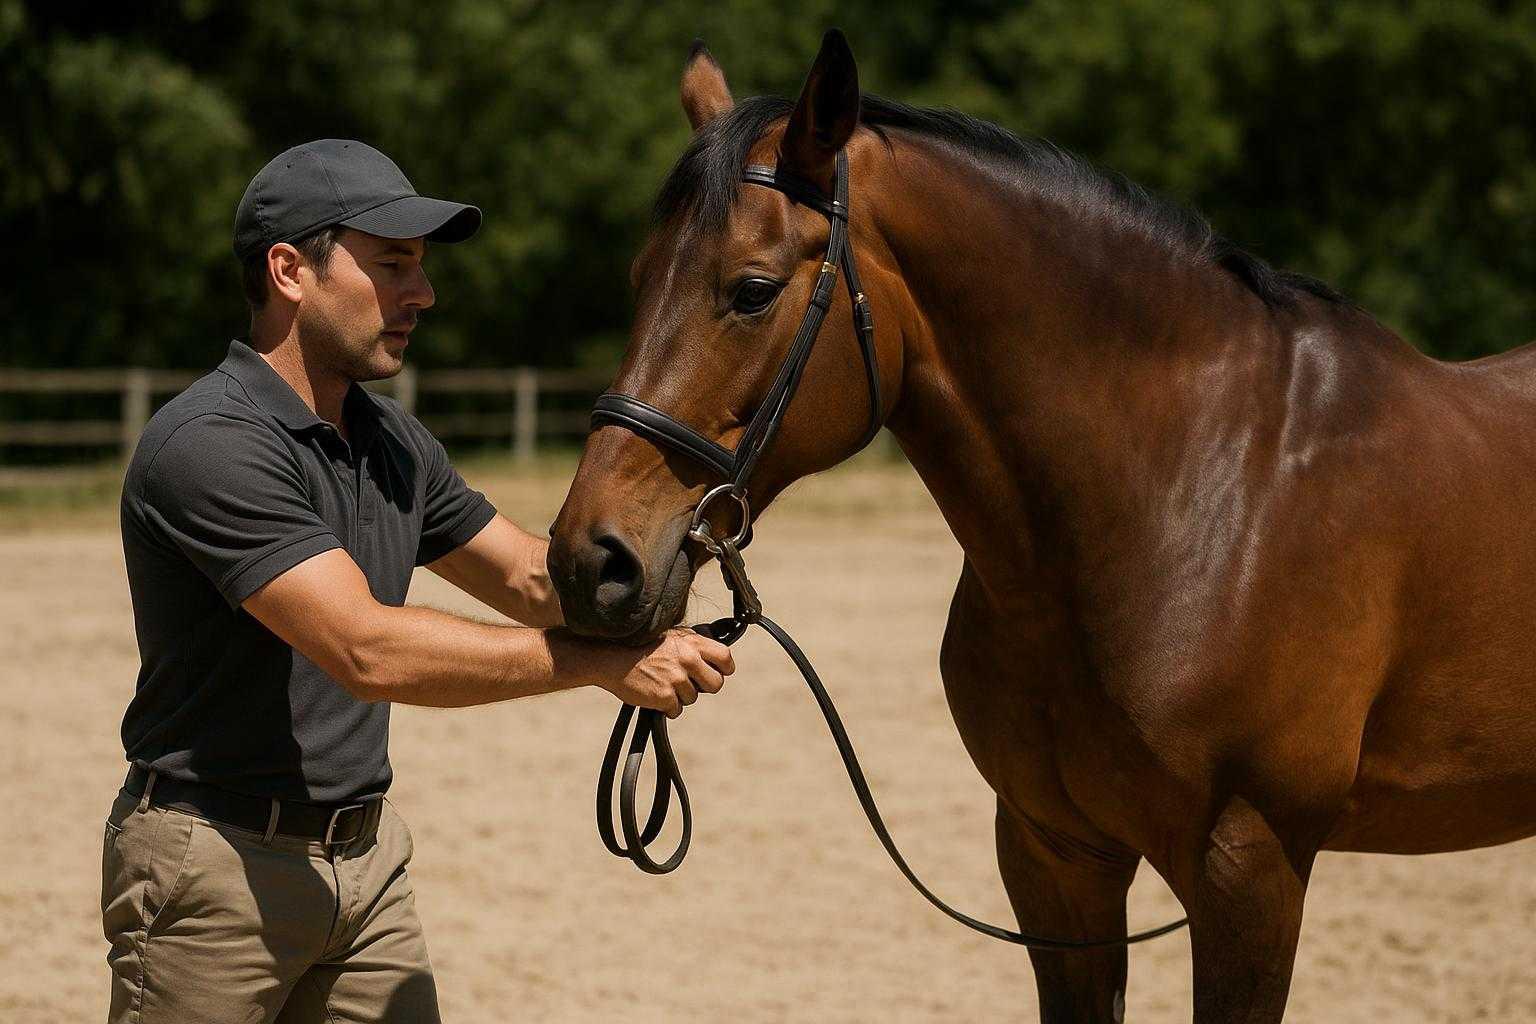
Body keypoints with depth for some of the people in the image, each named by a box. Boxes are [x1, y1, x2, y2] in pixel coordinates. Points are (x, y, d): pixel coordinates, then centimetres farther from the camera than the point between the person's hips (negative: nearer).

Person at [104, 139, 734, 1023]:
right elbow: (369, 652, -28)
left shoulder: (391, 440, 10)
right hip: (220, 861, -8)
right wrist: (604, 661, -28)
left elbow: (530, 577, 17)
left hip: (367, 853, 8)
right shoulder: (211, 446, -20)